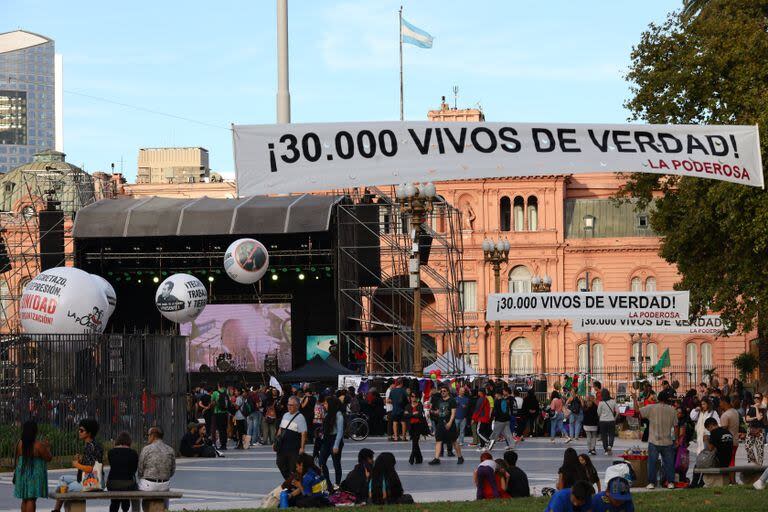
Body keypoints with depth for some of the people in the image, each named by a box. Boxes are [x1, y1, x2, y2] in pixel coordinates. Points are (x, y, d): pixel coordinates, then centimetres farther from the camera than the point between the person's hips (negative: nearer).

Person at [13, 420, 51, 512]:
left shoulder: (20, 443, -2)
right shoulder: (38, 445, -18)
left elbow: (17, 458, 9)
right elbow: (49, 458, -8)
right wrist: (47, 447, 8)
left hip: (22, 474, 5)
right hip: (35, 475, -5)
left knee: (25, 499, 14)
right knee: (31, 500, -5)